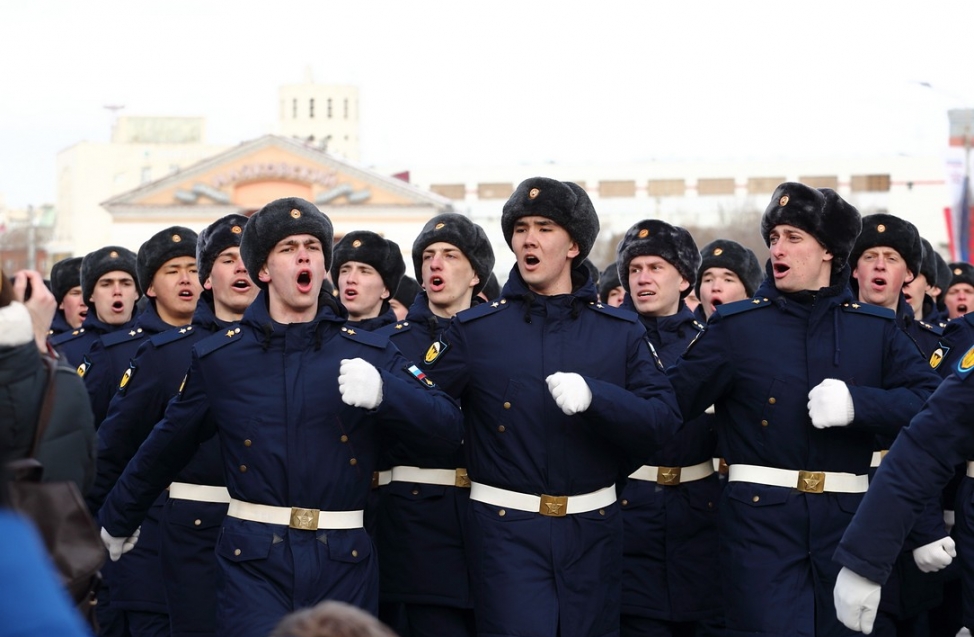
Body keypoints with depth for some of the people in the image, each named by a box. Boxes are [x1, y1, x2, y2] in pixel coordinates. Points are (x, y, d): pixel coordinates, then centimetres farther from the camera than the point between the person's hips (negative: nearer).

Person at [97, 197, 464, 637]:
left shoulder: (371, 353, 4)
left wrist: (382, 390, -20)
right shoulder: (217, 357, 6)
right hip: (252, 560, -1)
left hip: (343, 562, 1)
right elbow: (166, 448, 17)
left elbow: (448, 431, -2)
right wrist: (117, 520, 27)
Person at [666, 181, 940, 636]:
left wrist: (857, 402, -15)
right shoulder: (736, 325, 4)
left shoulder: (875, 328, 8)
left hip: (847, 518, 2)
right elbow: (674, 396, 1)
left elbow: (928, 402, -1)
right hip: (759, 517, -2)